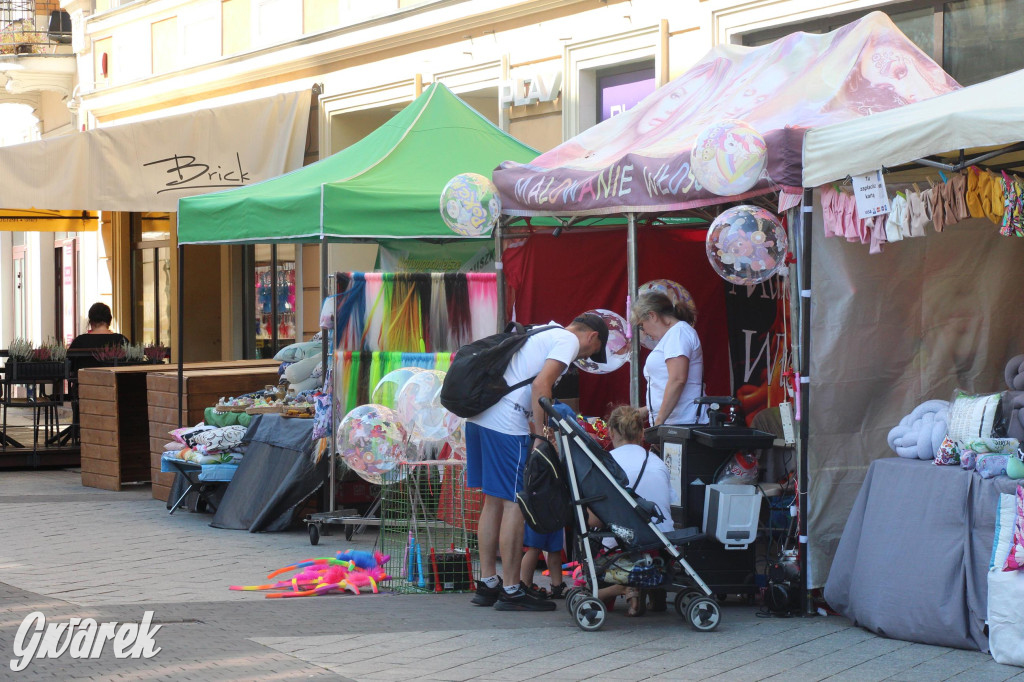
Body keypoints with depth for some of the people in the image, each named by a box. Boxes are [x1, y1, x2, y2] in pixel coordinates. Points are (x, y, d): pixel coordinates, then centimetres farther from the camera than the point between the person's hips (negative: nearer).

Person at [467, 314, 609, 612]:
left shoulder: (544, 333, 26)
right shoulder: (569, 341, -1)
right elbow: (541, 384, -15)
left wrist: (536, 427, 23)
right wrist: (542, 433, -13)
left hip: (478, 417, 9)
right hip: (508, 425, -9)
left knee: (493, 500, 15)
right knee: (515, 503, -3)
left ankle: (487, 584, 20)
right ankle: (511, 591, 0)